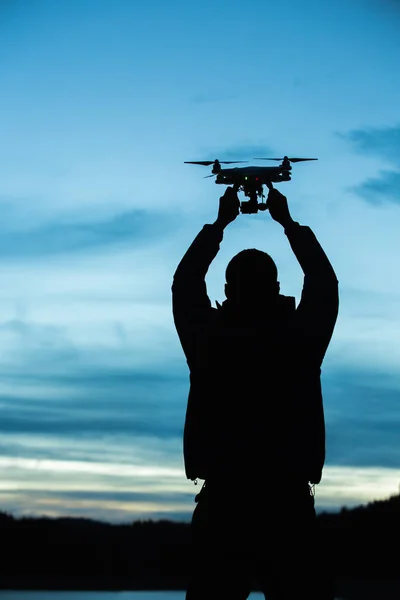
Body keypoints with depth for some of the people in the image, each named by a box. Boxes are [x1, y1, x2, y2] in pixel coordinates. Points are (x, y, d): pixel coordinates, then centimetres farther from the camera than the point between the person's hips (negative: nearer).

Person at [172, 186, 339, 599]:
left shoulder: (207, 339, -2)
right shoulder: (300, 339, -4)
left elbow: (185, 283, 17)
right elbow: (324, 284, 15)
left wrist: (220, 223, 25)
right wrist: (288, 222, 24)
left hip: (222, 506, 1)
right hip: (288, 506, -1)